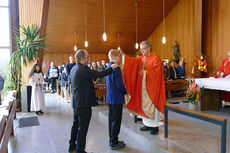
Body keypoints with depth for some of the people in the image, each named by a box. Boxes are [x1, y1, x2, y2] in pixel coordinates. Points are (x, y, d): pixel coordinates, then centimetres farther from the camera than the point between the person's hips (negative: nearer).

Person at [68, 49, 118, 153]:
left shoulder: (74, 68, 9)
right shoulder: (83, 69, -21)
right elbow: (99, 74, -21)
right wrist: (112, 68, -8)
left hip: (76, 102, 10)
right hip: (84, 103, -10)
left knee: (76, 124, 22)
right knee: (83, 128, 1)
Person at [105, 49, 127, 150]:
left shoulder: (108, 68, 10)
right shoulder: (116, 68, -18)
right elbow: (120, 84, -20)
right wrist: (125, 92, -2)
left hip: (110, 97, 9)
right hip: (117, 98, -9)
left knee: (111, 119, 16)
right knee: (116, 121, 1)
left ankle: (112, 140, 28)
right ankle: (114, 143, 11)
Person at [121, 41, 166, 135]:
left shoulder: (156, 58, -7)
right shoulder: (141, 58, 11)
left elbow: (157, 71, -15)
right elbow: (132, 61, -3)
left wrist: (145, 72, -22)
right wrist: (123, 55, -14)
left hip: (153, 86, -6)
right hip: (143, 86, 6)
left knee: (153, 105, -1)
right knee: (145, 105, 10)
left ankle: (155, 126, 11)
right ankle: (148, 124, 22)